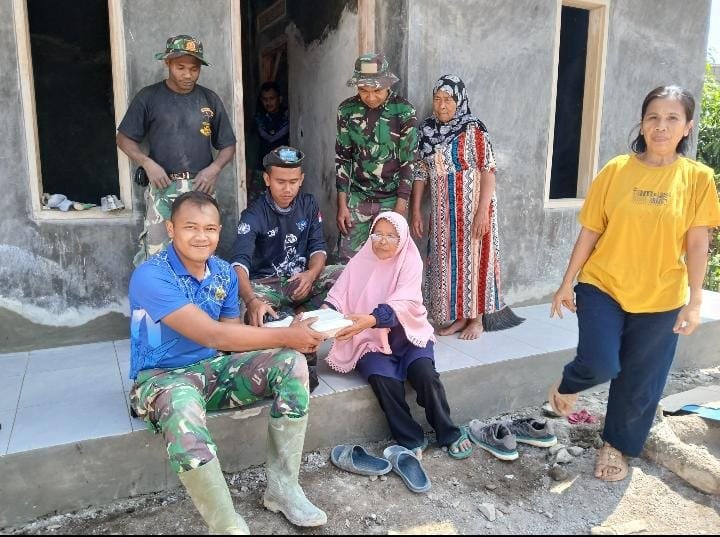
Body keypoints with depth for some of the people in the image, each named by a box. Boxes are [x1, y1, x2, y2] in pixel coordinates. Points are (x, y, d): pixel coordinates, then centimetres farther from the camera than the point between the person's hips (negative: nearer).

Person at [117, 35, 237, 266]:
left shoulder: (210, 99, 8)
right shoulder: (148, 97, 2)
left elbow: (228, 145, 12)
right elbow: (124, 139, 8)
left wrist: (214, 168, -6)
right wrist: (147, 163, -9)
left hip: (201, 188, 2)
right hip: (162, 189, -1)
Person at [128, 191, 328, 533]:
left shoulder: (224, 273, 2)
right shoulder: (151, 276, -20)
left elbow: (232, 335, 1)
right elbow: (212, 335, -26)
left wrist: (290, 337, -18)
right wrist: (286, 336, -23)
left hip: (214, 367, 6)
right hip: (163, 377, -6)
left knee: (291, 363, -14)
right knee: (183, 407, -41)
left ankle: (282, 487, -7)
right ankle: (228, 526, -22)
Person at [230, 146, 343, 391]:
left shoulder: (309, 205, 3)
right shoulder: (253, 215, -12)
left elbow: (318, 247, -1)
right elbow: (240, 262, -26)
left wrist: (311, 274, -25)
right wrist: (252, 300, -47)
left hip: (302, 279, 4)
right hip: (266, 284, -3)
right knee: (252, 313, -37)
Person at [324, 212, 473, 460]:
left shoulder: (409, 261, -5)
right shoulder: (360, 262, 3)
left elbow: (402, 303, -21)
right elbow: (337, 297, -4)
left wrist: (371, 320, -39)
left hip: (406, 333, 0)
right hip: (371, 339, 1)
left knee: (425, 374, -26)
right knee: (383, 379, -28)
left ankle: (450, 434, -3)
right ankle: (411, 440, -9)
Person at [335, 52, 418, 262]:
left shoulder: (404, 111, -9)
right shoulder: (347, 110, -1)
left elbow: (408, 161, -7)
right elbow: (342, 158, 3)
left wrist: (400, 208, -10)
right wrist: (342, 204, 0)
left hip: (392, 200, -2)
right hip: (357, 199, 2)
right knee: (347, 261, 3)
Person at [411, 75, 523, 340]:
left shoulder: (473, 130, -11)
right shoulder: (428, 130, 4)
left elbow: (488, 172, -14)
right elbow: (421, 172, 6)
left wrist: (482, 211, -21)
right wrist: (416, 211, 3)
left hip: (471, 209, -5)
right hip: (443, 212, 5)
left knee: (472, 260, 3)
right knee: (447, 262, 9)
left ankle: (476, 318, 18)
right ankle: (458, 316, 24)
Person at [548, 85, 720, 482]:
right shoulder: (616, 170, -4)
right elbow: (589, 232, -1)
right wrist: (567, 283, 0)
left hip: (660, 299, 1)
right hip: (602, 286, -1)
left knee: (639, 382, 11)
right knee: (600, 364, -15)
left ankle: (615, 446, 35)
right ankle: (567, 385, 21)